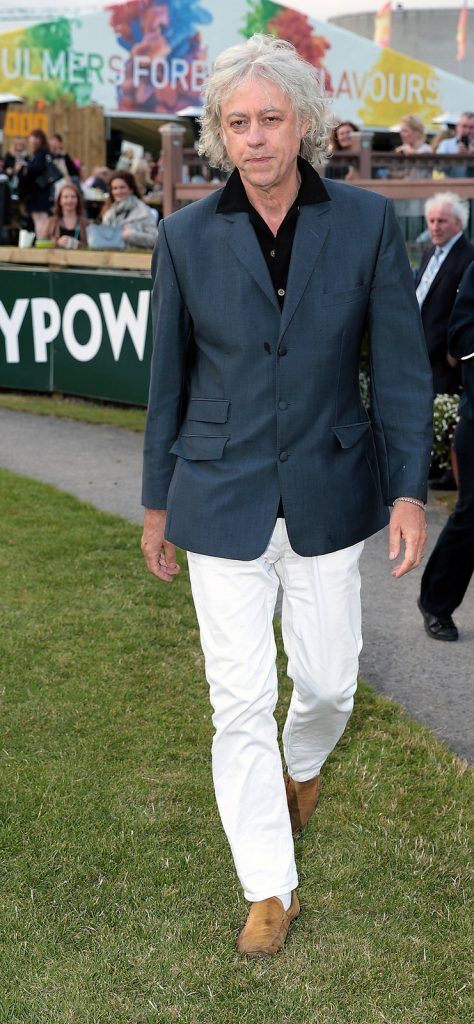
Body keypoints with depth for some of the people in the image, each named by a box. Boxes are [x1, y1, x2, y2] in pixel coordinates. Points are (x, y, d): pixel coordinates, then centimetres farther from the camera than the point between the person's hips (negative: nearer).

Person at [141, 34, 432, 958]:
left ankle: (304, 764, 51)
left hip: (327, 498, 1)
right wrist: (157, 503, 8)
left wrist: (409, 491, -8)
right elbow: (169, 379, 4)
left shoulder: (366, 222, -5)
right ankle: (270, 891, 21)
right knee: (240, 703, 3)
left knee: (329, 681, 13)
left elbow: (402, 366, -2)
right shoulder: (187, 236, -4)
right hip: (221, 501, 0)